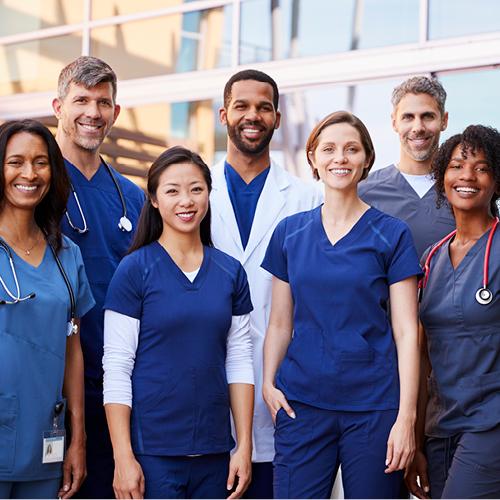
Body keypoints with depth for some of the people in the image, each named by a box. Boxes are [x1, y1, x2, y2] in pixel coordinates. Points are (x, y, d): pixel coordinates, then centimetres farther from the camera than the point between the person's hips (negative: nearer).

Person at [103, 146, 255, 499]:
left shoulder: (230, 272, 6)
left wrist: (245, 446, 3)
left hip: (214, 450, 4)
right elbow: (116, 367, -7)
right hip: (152, 452, -4)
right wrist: (124, 457, -11)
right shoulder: (135, 270, -5)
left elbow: (239, 362, 8)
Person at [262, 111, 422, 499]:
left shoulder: (391, 234, 0)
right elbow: (280, 323, 12)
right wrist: (268, 384, -2)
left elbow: (406, 332, -3)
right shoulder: (290, 233, 8)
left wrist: (406, 416, -9)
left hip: (373, 406, -2)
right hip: (301, 404, 2)